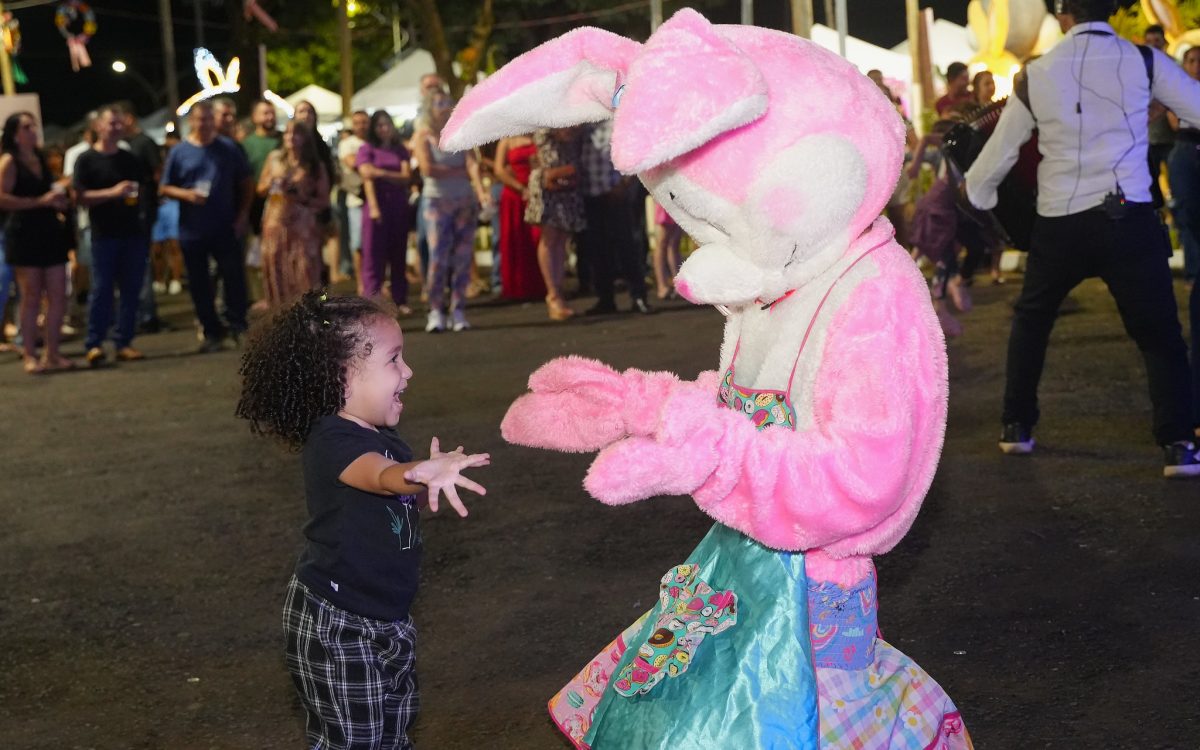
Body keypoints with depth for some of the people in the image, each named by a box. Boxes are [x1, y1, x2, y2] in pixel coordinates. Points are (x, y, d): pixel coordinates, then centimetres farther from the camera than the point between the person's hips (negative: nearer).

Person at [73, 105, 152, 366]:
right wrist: (112, 192, -21)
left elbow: (148, 183, 22)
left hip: (133, 233, 5)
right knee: (101, 290, -5)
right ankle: (94, 344, 1)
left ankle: (124, 342, 9)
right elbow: (82, 197, -8)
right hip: (104, 235, -4)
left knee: (131, 290, 4)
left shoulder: (130, 159, 14)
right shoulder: (87, 160, 0)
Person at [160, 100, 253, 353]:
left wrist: (243, 214, 0)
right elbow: (165, 188, 5)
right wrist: (186, 194, -14)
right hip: (192, 230, 1)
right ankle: (212, 332, 16)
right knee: (199, 284, 6)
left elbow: (246, 183, 9)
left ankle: (237, 324, 5)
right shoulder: (179, 152, 4)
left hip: (225, 228, -1)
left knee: (234, 275, -8)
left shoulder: (229, 148, 5)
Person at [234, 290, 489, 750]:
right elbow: (383, 477, -45)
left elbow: (408, 497, 20)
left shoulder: (382, 437, 5)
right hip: (337, 626, -9)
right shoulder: (332, 441, -23)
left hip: (386, 618, 9)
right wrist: (422, 472, -64)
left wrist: (433, 478, 2)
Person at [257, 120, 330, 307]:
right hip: (275, 225, 2)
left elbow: (324, 201, 1)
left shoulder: (315, 166, 1)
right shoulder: (274, 158, 6)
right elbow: (261, 190, 13)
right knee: (276, 274, 3)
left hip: (303, 227, -2)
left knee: (304, 276, -6)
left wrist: (302, 198, -14)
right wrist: (271, 183, -7)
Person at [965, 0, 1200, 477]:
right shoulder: (1143, 61, 0)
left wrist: (974, 195, 33)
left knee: (1030, 320, 24)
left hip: (1059, 223, 2)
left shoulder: (1034, 75, 5)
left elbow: (1000, 151, 15)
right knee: (1159, 332, 7)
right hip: (1128, 217, -2)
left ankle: (1016, 427, 27)